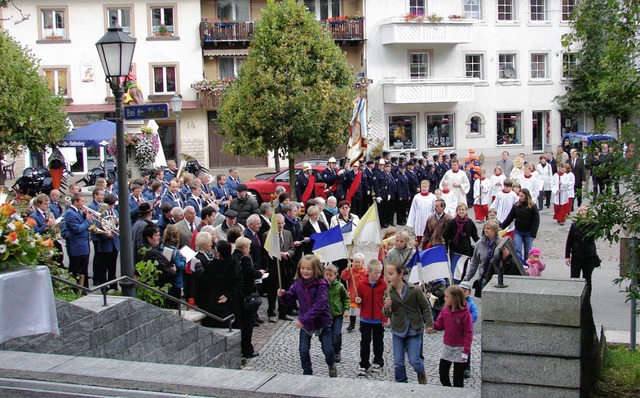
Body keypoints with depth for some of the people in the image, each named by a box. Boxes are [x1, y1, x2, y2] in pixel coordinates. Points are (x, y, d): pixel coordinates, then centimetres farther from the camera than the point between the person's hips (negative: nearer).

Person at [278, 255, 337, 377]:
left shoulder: (321, 285, -20)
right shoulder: (297, 284, -4)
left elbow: (319, 305, -28)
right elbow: (289, 302, 6)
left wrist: (303, 319, -32)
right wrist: (282, 296, -17)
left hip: (322, 322, -4)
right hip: (305, 323, 4)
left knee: (328, 350, 1)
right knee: (303, 350, 4)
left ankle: (331, 365, 33)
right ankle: (307, 373, 25)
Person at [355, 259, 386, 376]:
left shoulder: (383, 284, -6)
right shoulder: (362, 284, -4)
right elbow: (360, 301, 8)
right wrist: (358, 301, -15)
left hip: (379, 319, -1)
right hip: (365, 319, 1)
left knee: (378, 342, 12)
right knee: (365, 342, 5)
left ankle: (378, 363, 27)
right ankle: (364, 365, 11)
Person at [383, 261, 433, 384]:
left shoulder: (414, 291, -14)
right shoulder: (388, 294, -6)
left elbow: (425, 307, -2)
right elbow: (387, 315, -2)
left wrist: (429, 323, -7)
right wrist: (386, 307, -23)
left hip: (414, 330, -3)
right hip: (398, 331, 3)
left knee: (414, 361, -4)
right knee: (398, 362, 6)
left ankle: (421, 373, 29)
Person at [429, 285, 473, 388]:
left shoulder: (465, 313, -19)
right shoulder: (445, 310, -2)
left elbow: (468, 333, -16)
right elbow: (440, 325, 5)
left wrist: (466, 351, -18)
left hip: (459, 349, -6)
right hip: (447, 347, 6)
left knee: (458, 378, 7)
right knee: (442, 373, 13)